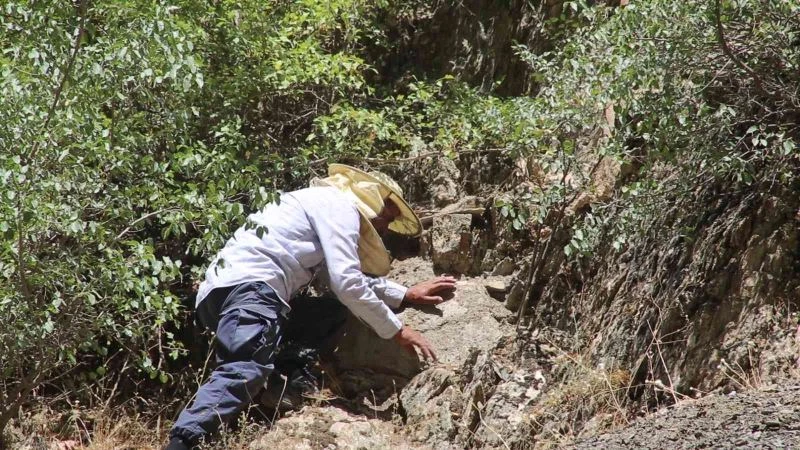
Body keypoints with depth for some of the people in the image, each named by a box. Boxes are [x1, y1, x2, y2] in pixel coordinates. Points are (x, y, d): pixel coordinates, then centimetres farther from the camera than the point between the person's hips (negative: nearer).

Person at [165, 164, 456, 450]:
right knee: (245, 370, -29)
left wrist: (406, 294, 35)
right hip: (248, 285, -10)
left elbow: (354, 276, 41)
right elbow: (346, 283, -9)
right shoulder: (340, 204, 3)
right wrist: (396, 330, 0)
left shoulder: (324, 205, 32)